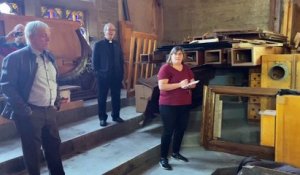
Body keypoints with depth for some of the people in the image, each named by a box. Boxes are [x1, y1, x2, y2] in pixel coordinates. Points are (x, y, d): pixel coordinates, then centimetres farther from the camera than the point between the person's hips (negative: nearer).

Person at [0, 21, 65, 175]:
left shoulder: (49, 56, 10)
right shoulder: (15, 58, -11)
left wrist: (56, 103, 10)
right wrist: (24, 110, -17)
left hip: (50, 110, 6)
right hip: (30, 113, -6)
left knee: (54, 145, 16)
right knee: (32, 150, 7)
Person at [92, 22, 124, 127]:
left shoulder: (117, 45, 11)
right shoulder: (98, 45, -2)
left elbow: (121, 60, 12)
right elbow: (95, 62, -3)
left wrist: (121, 73, 5)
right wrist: (99, 73, -9)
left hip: (116, 76, 4)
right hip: (103, 76, -4)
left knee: (116, 97, 9)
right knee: (102, 98, 5)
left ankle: (116, 116, 23)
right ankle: (102, 118, 16)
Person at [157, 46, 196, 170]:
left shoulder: (186, 69, 11)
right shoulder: (165, 68, -10)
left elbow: (193, 83, 13)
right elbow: (161, 86, -20)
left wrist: (188, 85, -11)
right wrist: (180, 84, -24)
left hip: (184, 104, 7)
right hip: (168, 105, -7)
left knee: (181, 129, 15)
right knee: (168, 130, -2)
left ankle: (176, 152, 34)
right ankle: (163, 158, 9)